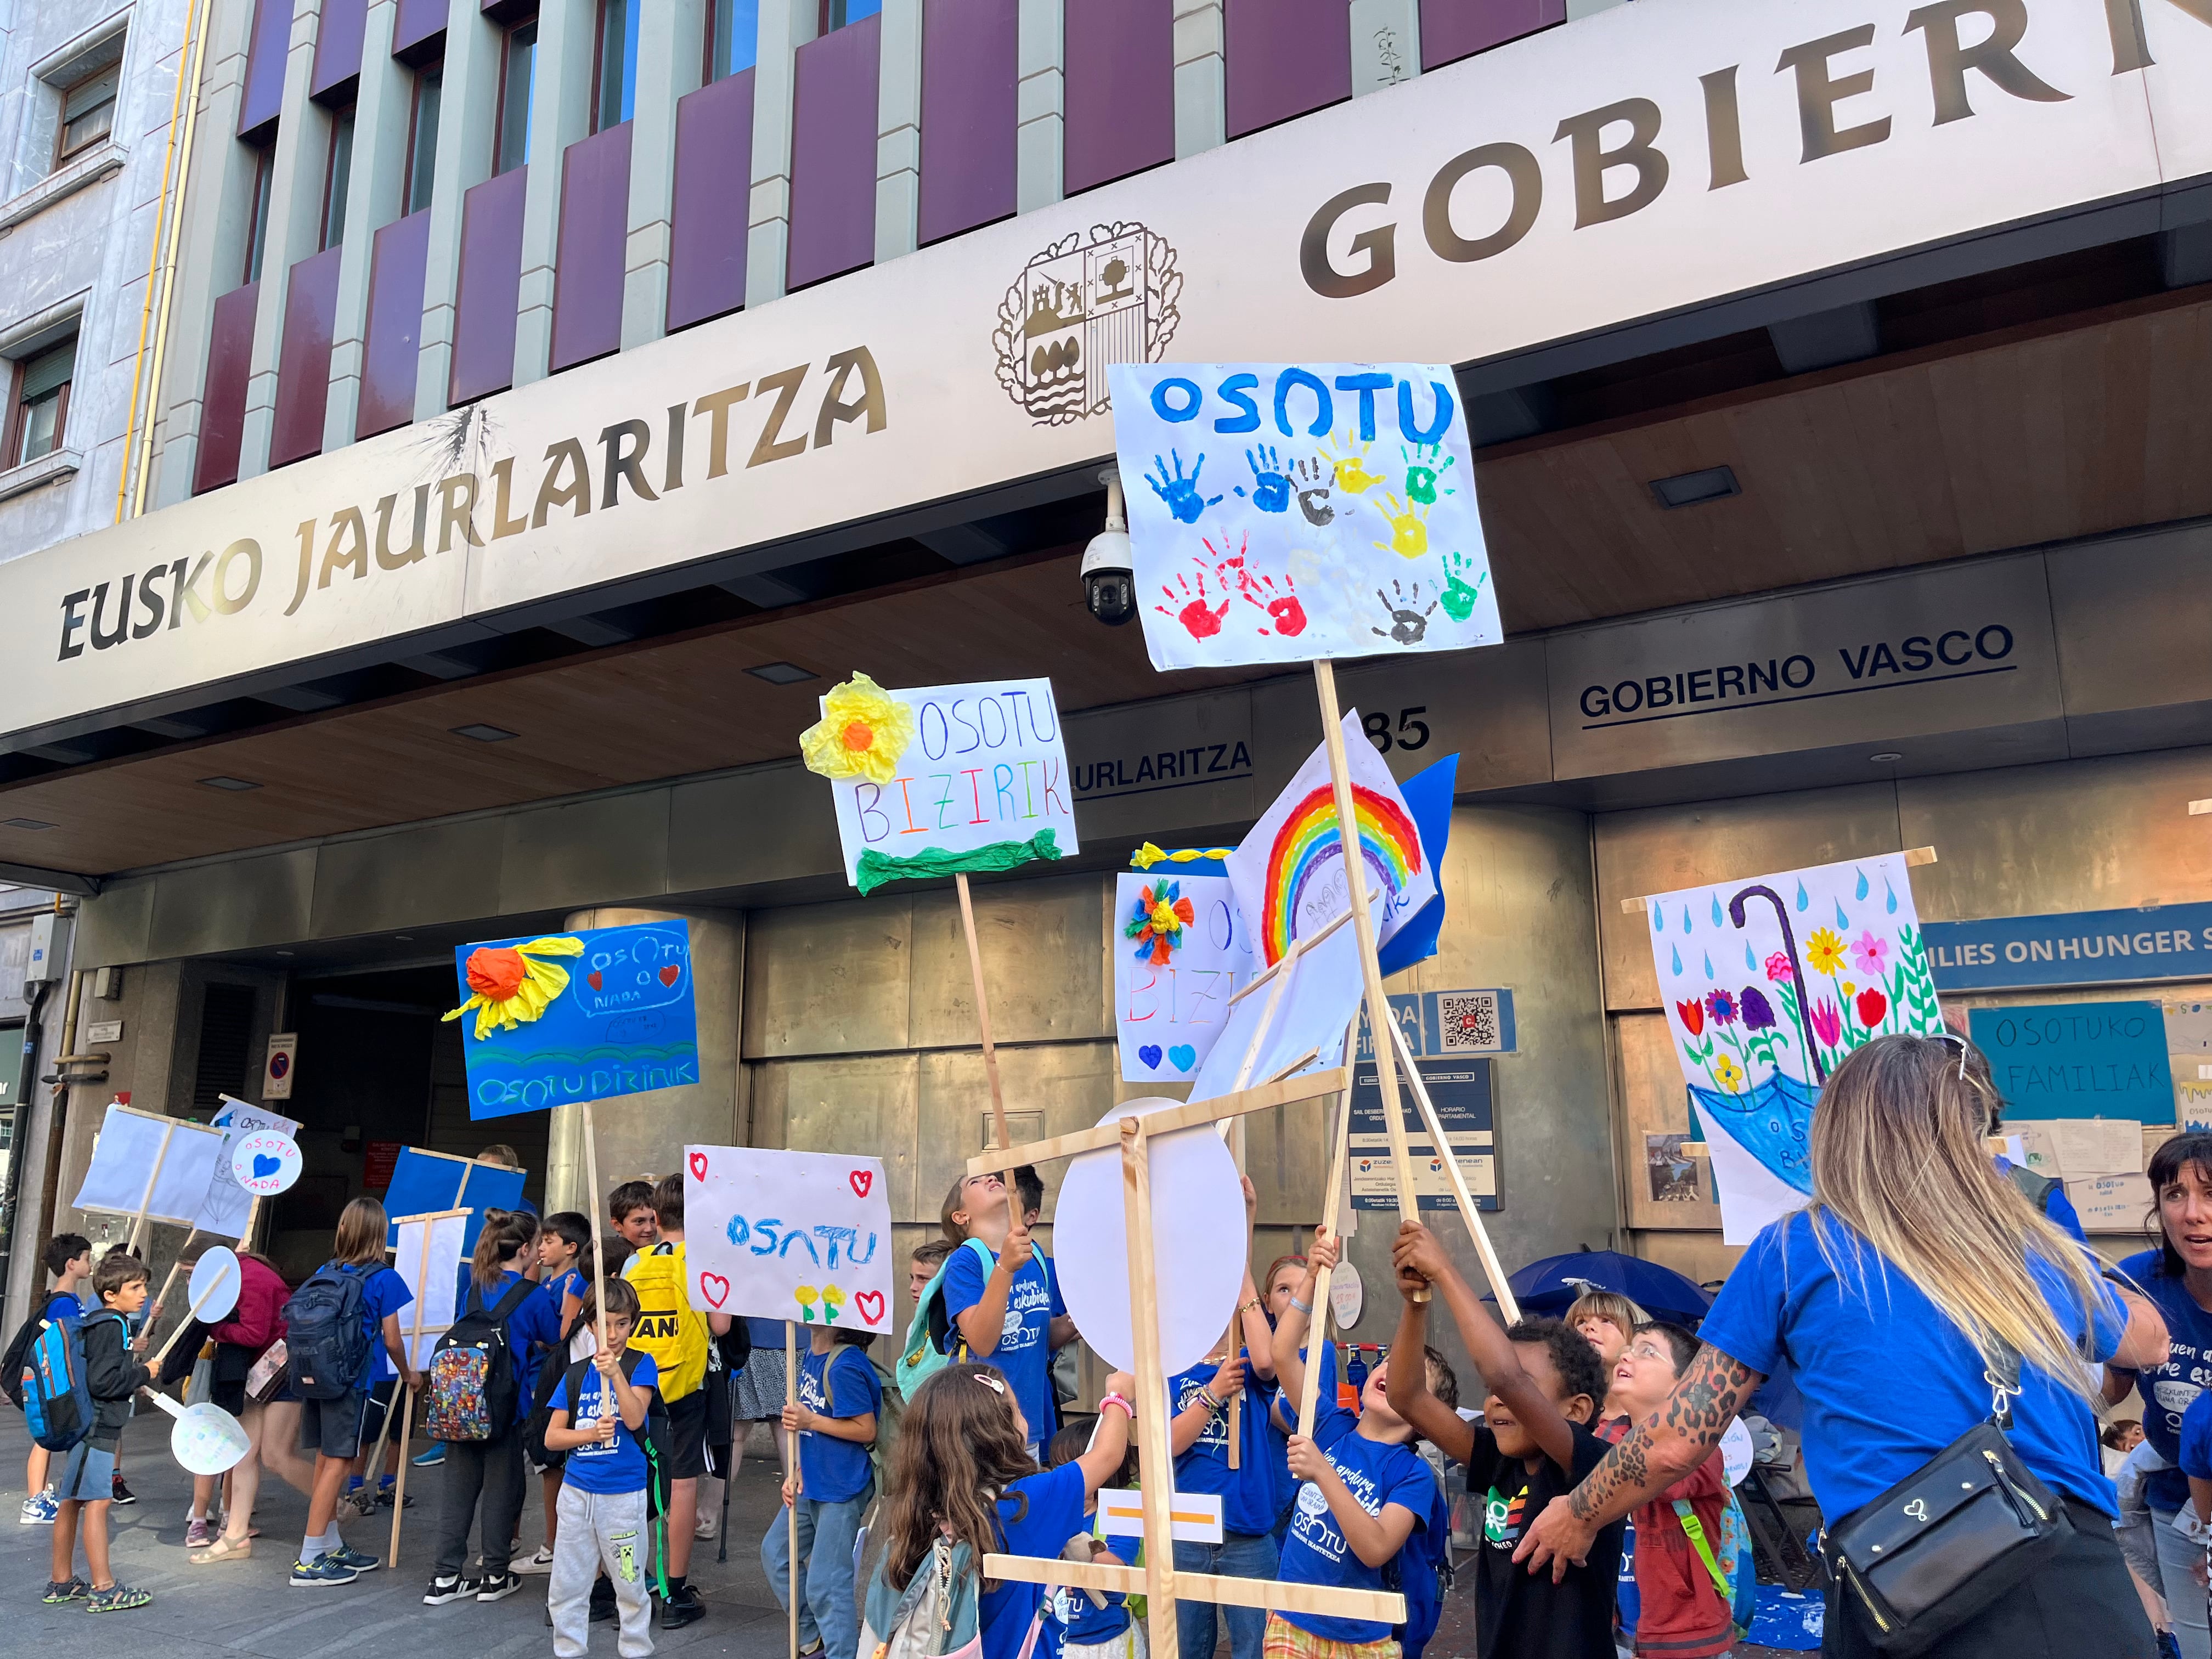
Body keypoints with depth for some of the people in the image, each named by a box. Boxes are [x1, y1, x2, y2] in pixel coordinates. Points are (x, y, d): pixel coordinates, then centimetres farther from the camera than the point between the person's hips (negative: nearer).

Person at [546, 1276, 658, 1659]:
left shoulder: (640, 1364, -4)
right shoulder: (575, 1374, 4)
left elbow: (635, 1419, -17)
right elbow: (552, 1437, 3)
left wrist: (616, 1374, -28)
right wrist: (593, 1434, -14)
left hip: (623, 1494, -3)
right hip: (576, 1491, 3)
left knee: (629, 1582, 6)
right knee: (567, 1583, 12)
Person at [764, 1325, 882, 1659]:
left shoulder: (844, 1366, -26)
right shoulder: (814, 1353, 1)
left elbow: (866, 1430, -22)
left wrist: (810, 1420, -20)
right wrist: (799, 1472, 4)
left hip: (840, 1490, -10)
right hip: (811, 1484, 10)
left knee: (827, 1584, 0)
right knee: (775, 1554, 22)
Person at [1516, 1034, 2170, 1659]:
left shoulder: (1797, 1247, 2)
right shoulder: (2040, 1248, 11)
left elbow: (1674, 1444, 7)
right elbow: (2149, 1339, 37)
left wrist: (1578, 1516, 25)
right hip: (2093, 1597, 3)